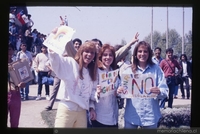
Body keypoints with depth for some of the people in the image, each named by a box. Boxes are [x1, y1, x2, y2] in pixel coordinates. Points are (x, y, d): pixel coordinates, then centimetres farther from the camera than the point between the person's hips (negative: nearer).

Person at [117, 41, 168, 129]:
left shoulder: (156, 69, 2)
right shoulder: (128, 70, 6)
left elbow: (165, 91, -1)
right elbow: (122, 89, 7)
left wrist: (159, 92, -23)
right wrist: (119, 91, -16)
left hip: (150, 116, -1)